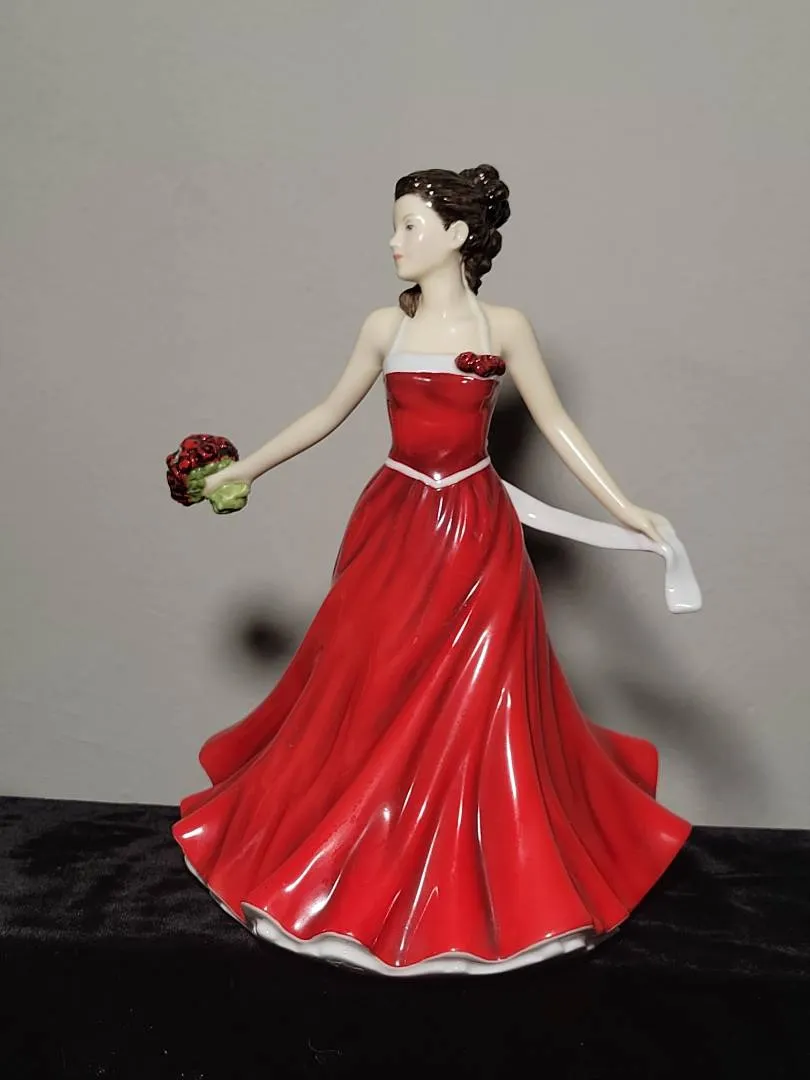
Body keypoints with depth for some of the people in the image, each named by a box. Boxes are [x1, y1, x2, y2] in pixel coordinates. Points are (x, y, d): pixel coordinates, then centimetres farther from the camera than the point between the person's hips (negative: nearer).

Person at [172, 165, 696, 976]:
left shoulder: (503, 326, -2)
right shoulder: (385, 326, 4)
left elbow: (555, 424, -1)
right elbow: (329, 413, 13)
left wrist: (624, 507, -8)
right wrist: (246, 469, 16)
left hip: (474, 531, -2)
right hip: (394, 526, 2)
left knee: (474, 708, 3)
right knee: (368, 696, 6)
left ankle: (475, 884, 24)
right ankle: (359, 866, 27)